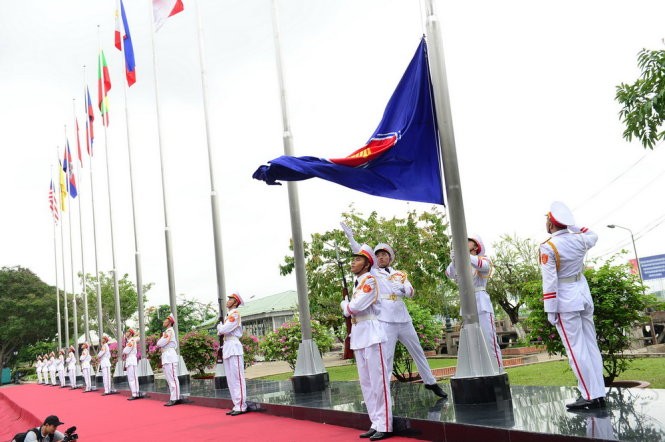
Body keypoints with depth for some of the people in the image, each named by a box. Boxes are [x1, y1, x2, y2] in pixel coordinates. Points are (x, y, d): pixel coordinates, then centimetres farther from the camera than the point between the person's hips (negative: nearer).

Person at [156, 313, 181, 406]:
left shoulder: (170, 331, -8)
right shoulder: (166, 331, 22)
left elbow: (160, 343, -13)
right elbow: (159, 343, 17)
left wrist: (163, 338, 4)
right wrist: (163, 338, 1)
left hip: (170, 356, -10)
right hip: (166, 357, 10)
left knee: (172, 378, -10)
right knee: (170, 379, 9)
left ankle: (174, 399, -12)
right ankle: (174, 398, 12)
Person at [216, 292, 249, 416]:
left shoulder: (235, 313, -8)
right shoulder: (228, 315, 20)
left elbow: (224, 329, -16)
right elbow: (220, 332, 19)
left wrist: (219, 327, 4)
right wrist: (221, 329, -1)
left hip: (234, 347, -10)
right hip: (227, 347, 10)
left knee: (237, 378, -8)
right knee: (231, 379, 10)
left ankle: (241, 406, -7)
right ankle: (236, 406, 15)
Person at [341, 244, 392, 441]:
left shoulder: (370, 280, -9)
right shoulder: (356, 282, 18)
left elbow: (356, 306, -18)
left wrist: (344, 305, 1)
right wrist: (348, 306, -1)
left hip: (372, 334, -9)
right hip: (358, 336, 9)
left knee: (378, 381, -7)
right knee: (365, 383, 11)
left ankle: (384, 426, -2)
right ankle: (375, 424, 18)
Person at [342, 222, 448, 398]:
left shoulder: (400, 274, 13)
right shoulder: (373, 272, 4)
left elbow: (411, 292, 1)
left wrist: (404, 289, -21)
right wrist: (350, 236, -18)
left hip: (403, 319, 4)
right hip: (385, 320, -4)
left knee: (417, 351, 14)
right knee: (386, 356, -8)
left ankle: (430, 382, 28)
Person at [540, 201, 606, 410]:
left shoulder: (548, 247, -15)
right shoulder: (579, 239, 3)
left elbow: (550, 282, -17)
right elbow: (593, 235, 29)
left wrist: (550, 310, -12)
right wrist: (572, 226, 19)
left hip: (566, 301, -7)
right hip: (584, 295, 7)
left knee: (576, 349, -3)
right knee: (591, 346, 10)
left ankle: (589, 396, -1)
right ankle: (599, 394, 15)